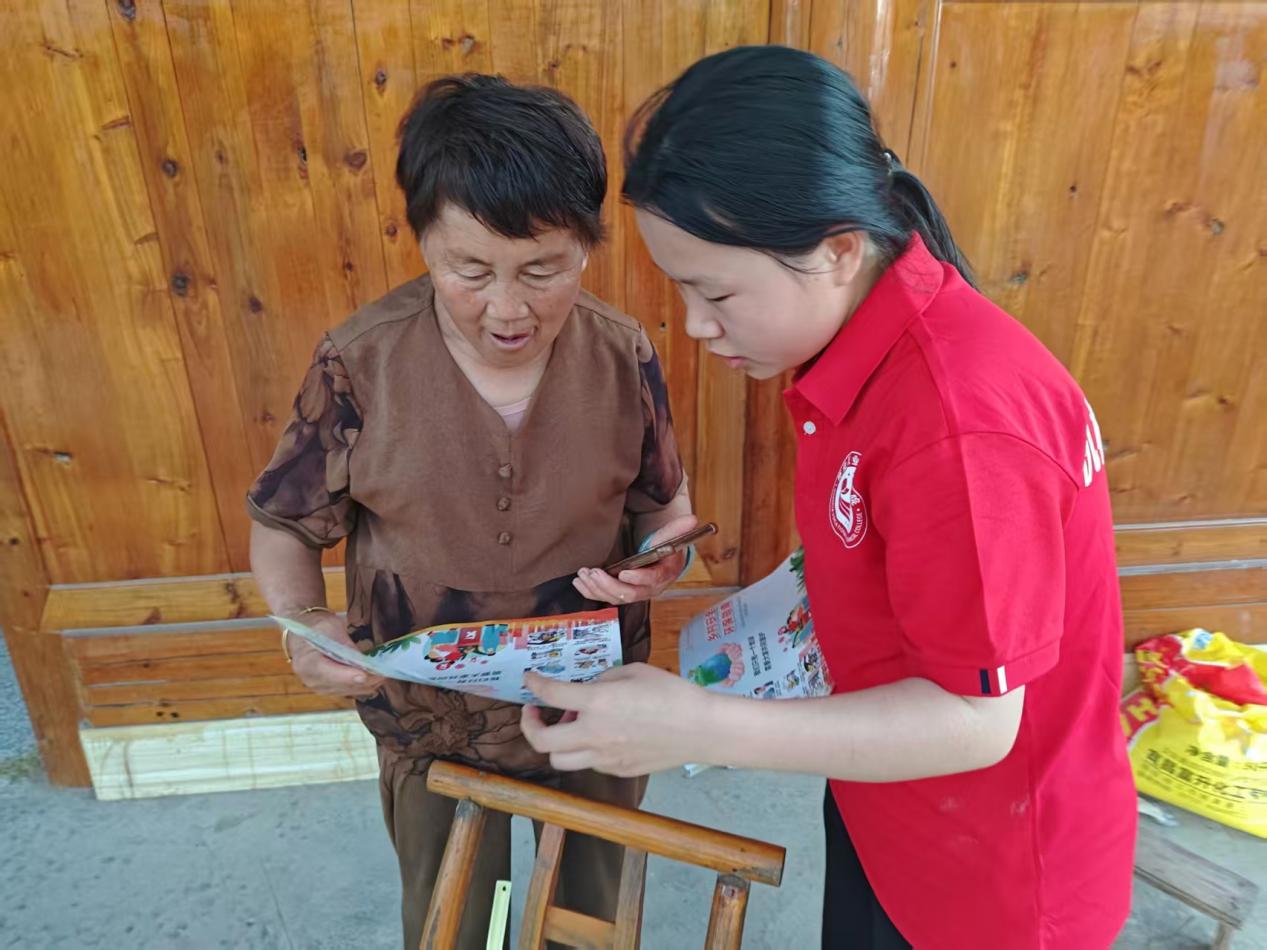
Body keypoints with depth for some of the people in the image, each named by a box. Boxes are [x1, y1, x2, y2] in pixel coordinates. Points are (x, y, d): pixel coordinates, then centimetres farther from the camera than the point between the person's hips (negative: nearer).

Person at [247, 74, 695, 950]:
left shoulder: (624, 357, -16)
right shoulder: (361, 364, -19)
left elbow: (664, 501, -2)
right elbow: (284, 524, -7)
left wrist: (656, 557, -24)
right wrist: (302, 621, -25)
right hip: (432, 720, 0)